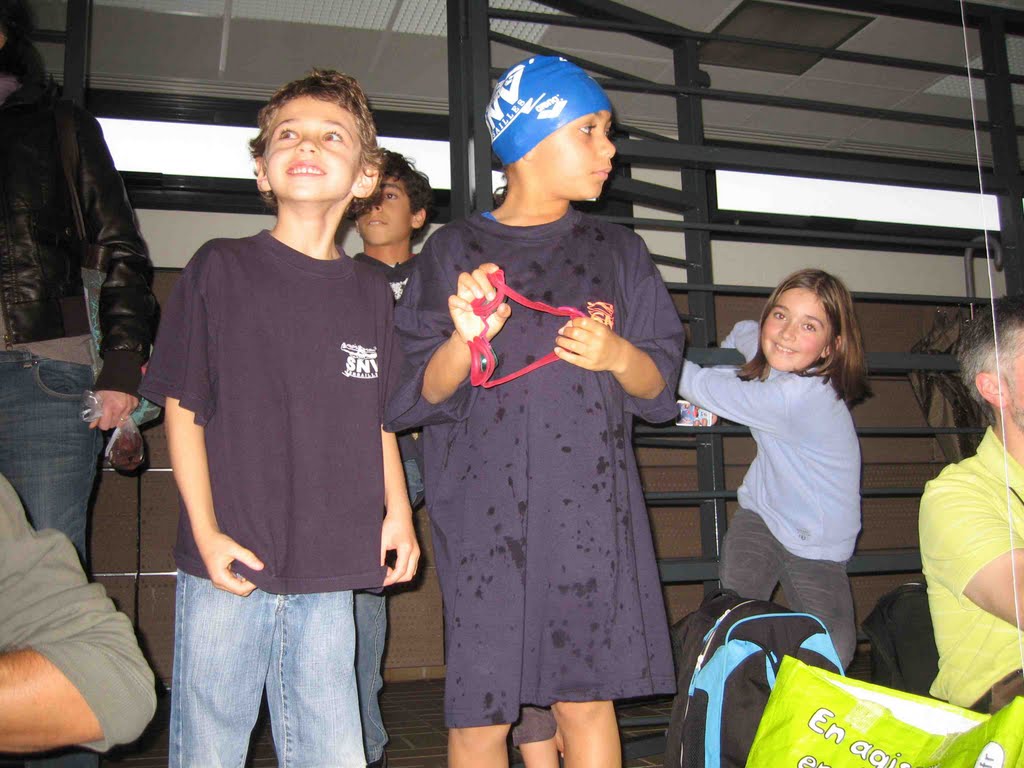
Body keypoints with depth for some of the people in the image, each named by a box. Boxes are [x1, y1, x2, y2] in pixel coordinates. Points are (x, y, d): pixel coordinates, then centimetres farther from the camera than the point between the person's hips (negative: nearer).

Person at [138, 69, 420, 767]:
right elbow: (183, 408, 0)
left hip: (328, 573, 3)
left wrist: (398, 512, 4)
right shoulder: (220, 269, 1)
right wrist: (206, 532, -8)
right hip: (227, 568, -2)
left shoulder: (371, 293, 10)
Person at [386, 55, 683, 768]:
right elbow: (422, 396, 2)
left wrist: (619, 355, -11)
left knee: (585, 700, 4)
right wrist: (465, 341, -18)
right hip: (485, 509, -2)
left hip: (590, 507, 2)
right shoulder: (454, 251, 4)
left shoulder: (617, 250, 11)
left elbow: (658, 386, 11)